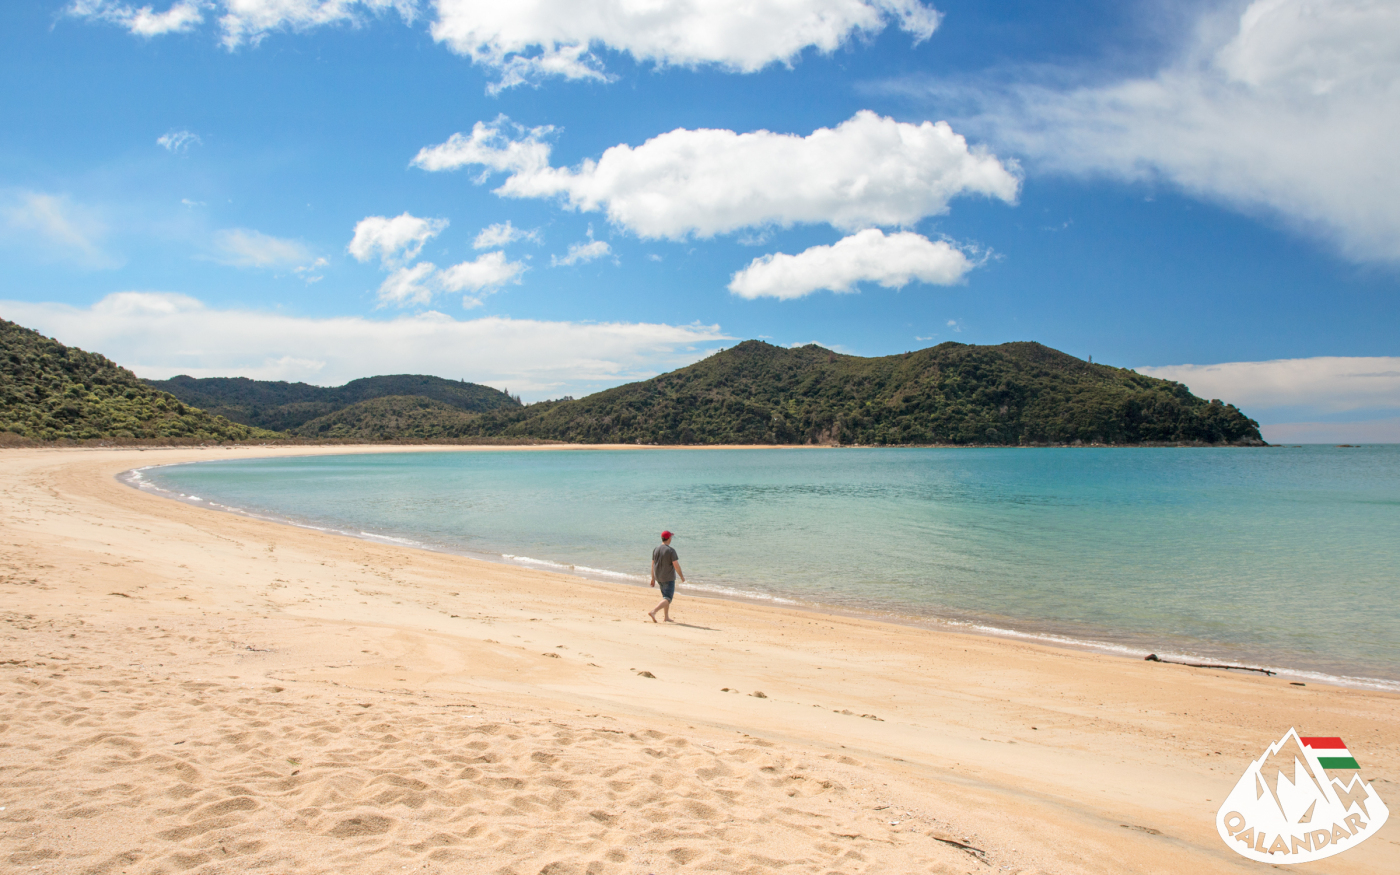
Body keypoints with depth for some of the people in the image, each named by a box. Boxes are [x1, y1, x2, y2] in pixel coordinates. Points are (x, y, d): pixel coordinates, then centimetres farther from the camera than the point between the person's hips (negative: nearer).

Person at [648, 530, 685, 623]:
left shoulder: (656, 549, 3)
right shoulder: (671, 550, -16)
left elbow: (653, 565, 7)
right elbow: (676, 565, -16)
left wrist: (653, 579, 15)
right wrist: (682, 576, -3)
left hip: (658, 577, 7)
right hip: (668, 578, -7)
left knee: (665, 596, 22)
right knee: (667, 599, -6)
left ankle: (666, 617, 24)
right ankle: (653, 611, -24)